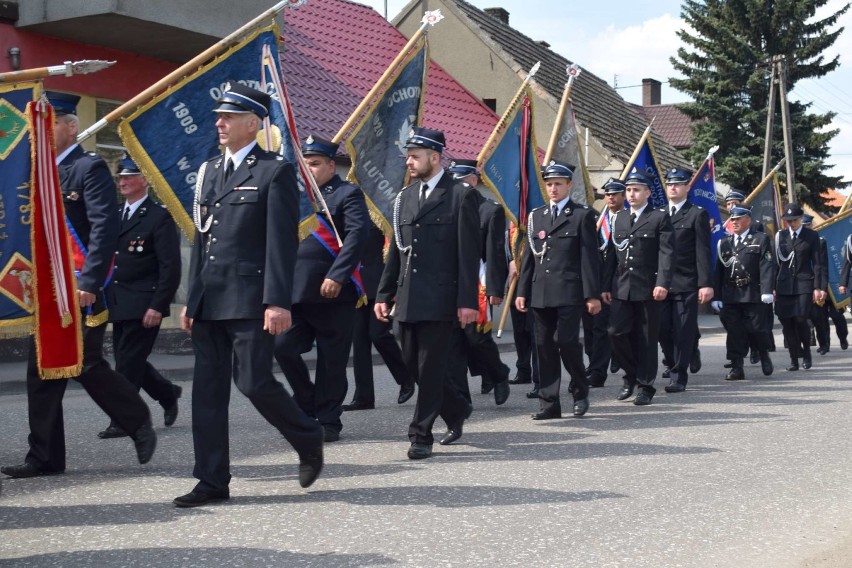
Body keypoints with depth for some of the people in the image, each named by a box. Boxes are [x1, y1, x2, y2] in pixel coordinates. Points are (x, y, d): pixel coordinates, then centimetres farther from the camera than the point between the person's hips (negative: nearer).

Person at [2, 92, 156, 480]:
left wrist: (89, 283, -23)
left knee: (87, 366, -4)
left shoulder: (90, 168, -8)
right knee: (42, 371, 6)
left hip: (80, 289, -8)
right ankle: (44, 458, 11)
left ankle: (139, 423, 19)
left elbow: (105, 229, -17)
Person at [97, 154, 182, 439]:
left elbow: (170, 266, -12)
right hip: (119, 305, 7)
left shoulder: (159, 217, -7)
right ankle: (167, 393, 31)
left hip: (144, 305, -7)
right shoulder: (115, 215, 15)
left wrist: (158, 306, -19)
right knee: (127, 360, 11)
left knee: (128, 362, -6)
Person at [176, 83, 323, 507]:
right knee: (207, 389, 6)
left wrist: (278, 302, -17)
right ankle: (212, 481, 12)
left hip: (250, 300, -7)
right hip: (209, 303, 7)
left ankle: (308, 439, 19)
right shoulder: (209, 172, 17)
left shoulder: (275, 171, -4)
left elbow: (282, 242, -10)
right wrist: (191, 299, 16)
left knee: (255, 382, -8)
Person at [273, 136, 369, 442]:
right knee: (283, 346, -3)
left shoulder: (348, 194, -2)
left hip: (333, 293, -6)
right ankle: (307, 402, 17)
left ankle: (328, 421, 13)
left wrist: (337, 276, -23)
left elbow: (356, 235, -14)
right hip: (298, 291, 6)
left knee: (331, 360, 1)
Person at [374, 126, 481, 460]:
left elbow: (469, 254, -8)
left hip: (440, 298, -6)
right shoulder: (405, 197, 14)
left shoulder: (460, 195, -4)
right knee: (412, 364, 10)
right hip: (408, 300, 7)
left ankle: (421, 436, 4)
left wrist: (468, 300, -13)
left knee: (430, 368, -4)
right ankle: (455, 409, 32)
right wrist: (384, 294, 11)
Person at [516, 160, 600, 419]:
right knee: (545, 347, 4)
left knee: (566, 340, -12)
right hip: (540, 293, 5)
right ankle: (549, 402, 9)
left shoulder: (582, 215, 2)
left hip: (569, 293, -5)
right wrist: (522, 291, 9)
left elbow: (590, 257, -3)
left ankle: (579, 390, 11)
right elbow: (529, 257, 15)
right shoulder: (536, 216, 15)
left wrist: (592, 295, -8)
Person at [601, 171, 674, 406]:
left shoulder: (660, 218, 0)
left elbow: (666, 253, -9)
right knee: (616, 333, -5)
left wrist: (662, 283, -19)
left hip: (647, 288, -4)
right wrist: (606, 286, 10)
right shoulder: (619, 219, 15)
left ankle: (645, 386, 11)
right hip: (621, 288, 4)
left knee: (646, 339, 2)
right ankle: (631, 375, 15)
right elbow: (612, 253, 15)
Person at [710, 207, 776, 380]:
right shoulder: (724, 243, 16)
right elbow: (718, 271, 13)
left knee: (756, 328, 0)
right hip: (730, 297, 3)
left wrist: (767, 291, -16)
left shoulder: (761, 239, 4)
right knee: (734, 332, 1)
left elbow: (767, 266, -5)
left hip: (753, 295, -3)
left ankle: (764, 355, 27)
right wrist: (716, 296, 7)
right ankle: (737, 367, 5)